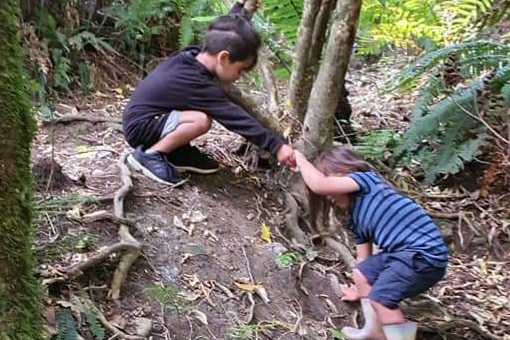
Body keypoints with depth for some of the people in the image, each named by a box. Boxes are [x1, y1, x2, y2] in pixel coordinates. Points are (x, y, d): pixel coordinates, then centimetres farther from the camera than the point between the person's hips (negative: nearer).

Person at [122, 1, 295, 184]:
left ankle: (178, 153, 11)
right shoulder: (198, 85, -28)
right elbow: (237, 119, -29)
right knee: (201, 120, -30)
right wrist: (277, 146, -28)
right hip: (140, 127, -10)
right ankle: (148, 155, -13)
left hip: (141, 115, 10)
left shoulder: (192, 55, -3)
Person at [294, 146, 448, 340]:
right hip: (405, 253, 10)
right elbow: (363, 259, 27)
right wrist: (360, 291, 39)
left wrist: (300, 159, -3)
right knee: (360, 272, 18)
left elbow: (319, 185, -20)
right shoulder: (357, 218, 17)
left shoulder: (367, 179, -7)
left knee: (381, 297, -14)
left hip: (425, 254, -10)